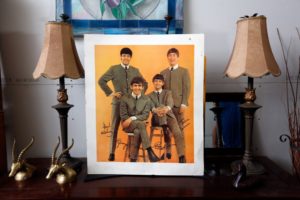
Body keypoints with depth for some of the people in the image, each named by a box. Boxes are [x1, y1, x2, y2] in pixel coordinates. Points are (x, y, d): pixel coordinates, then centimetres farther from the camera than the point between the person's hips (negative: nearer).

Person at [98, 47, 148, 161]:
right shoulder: (113, 69, 1)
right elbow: (101, 81, -2)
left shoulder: (135, 70, 10)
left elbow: (144, 84, 19)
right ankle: (112, 153, 14)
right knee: (114, 128, 5)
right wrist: (110, 93, -7)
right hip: (118, 102, -2)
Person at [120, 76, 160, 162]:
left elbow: (145, 115, -5)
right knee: (141, 124, -35)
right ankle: (150, 152, -38)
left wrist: (133, 118, -20)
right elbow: (123, 115, -2)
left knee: (137, 131, -35)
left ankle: (133, 158, -23)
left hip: (139, 124, 2)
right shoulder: (125, 98, 0)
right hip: (128, 125, -1)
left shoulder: (147, 99, 3)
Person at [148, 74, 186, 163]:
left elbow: (170, 103, -10)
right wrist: (156, 110, -35)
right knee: (161, 106, -35)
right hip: (157, 118, -1)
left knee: (178, 133, -28)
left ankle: (182, 157, -25)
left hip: (169, 116, 1)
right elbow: (151, 107, -9)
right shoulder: (149, 96, 14)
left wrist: (167, 108, -36)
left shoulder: (168, 92, 14)